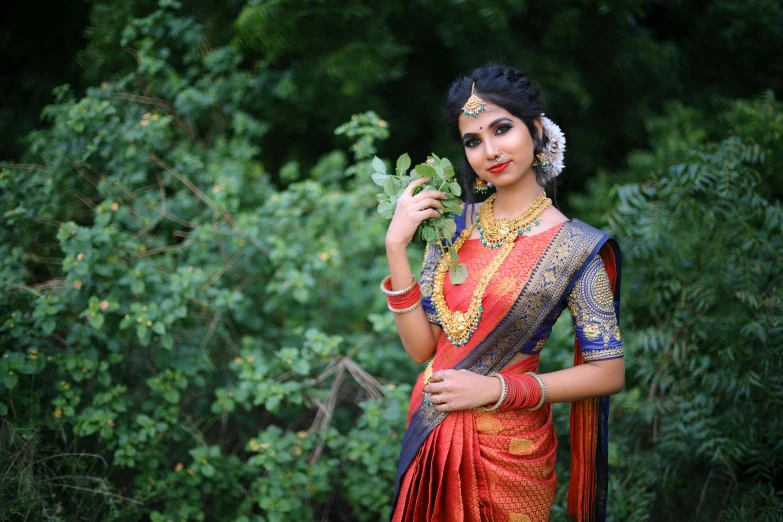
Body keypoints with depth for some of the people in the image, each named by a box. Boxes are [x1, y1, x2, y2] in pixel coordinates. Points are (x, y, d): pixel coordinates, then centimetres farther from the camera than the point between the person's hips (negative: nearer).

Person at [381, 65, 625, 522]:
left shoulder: (575, 246, -14)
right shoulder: (453, 222, -1)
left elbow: (609, 372, -13)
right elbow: (422, 346, -4)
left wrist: (495, 389, -19)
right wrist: (396, 246, -14)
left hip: (506, 450, -4)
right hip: (431, 434, 4)